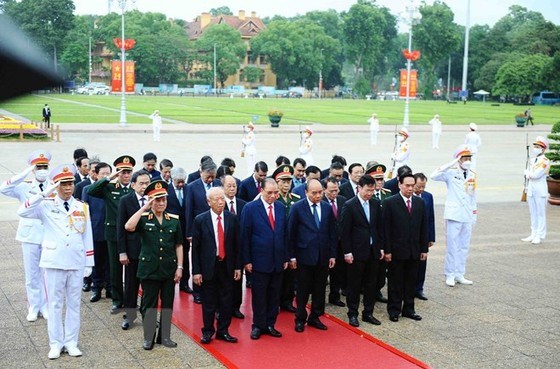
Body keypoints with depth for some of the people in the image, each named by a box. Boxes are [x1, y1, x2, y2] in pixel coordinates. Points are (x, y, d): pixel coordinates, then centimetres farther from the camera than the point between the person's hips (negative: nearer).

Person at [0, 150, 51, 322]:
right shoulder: (24, 187, 0)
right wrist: (25, 173, -19)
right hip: (30, 235, 0)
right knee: (31, 274, 8)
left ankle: (45, 306, 20)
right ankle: (33, 307, 20)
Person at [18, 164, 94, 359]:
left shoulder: (82, 207, 4)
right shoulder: (46, 206, -3)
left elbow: (87, 237, 7)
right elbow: (22, 212, -20)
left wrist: (89, 263, 5)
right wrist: (44, 194, -25)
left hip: (77, 263, 2)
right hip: (54, 263, -2)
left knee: (74, 304, 9)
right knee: (54, 304, 5)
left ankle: (71, 342, 19)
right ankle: (56, 343, 15)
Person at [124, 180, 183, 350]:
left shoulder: (174, 220, 5)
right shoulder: (143, 218, -2)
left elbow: (178, 245, 8)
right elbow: (128, 227, -23)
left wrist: (179, 267, 1)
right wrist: (144, 208, -21)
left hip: (169, 269, 2)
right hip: (149, 268, -2)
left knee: (168, 304, 8)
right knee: (149, 304, 5)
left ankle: (165, 336, 21)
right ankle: (148, 338, 16)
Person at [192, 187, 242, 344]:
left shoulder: (232, 218, 1)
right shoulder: (200, 220, -6)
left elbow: (237, 244, 5)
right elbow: (195, 247, -5)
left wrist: (238, 266, 3)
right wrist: (196, 271, -7)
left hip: (227, 266, 2)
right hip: (208, 267, -2)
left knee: (226, 300, 9)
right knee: (208, 302, 7)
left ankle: (223, 331, 23)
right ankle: (207, 331, 23)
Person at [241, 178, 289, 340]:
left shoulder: (281, 208, 7)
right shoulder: (250, 208, -7)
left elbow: (284, 234, 12)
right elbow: (245, 236, -6)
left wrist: (286, 257, 9)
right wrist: (246, 260, -8)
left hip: (278, 261, 4)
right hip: (260, 261, -4)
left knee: (274, 296, 10)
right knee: (259, 296, 5)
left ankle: (270, 325, 22)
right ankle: (258, 326, 18)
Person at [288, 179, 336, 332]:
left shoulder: (327, 208, 5)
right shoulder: (297, 208, -6)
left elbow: (332, 233, 9)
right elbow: (291, 233, -4)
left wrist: (332, 255, 5)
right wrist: (292, 256, -6)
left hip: (323, 257, 3)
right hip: (304, 256, -3)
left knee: (319, 290, 9)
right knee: (303, 290, 6)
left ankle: (315, 318, 23)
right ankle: (300, 319, 19)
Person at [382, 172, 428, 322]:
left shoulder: (420, 203, 7)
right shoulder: (390, 203, -8)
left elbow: (423, 227, 10)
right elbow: (386, 228, -9)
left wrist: (424, 249, 6)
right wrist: (387, 250, -12)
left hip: (414, 251, 4)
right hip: (396, 251, -4)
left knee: (411, 281, 11)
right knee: (395, 282, 5)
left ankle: (408, 309, 22)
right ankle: (394, 310, 15)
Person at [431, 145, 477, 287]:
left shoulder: (472, 175, 11)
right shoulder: (451, 173, -5)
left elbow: (473, 197, 17)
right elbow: (434, 176, -22)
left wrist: (474, 215, 15)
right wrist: (452, 164, -22)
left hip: (467, 216, 5)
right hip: (454, 215, -5)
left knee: (464, 246, 9)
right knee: (452, 246, -1)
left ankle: (459, 274, 18)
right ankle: (450, 275, 8)